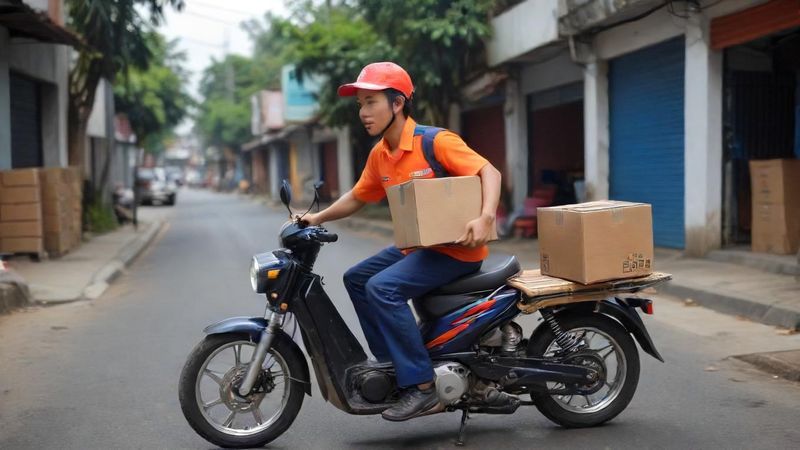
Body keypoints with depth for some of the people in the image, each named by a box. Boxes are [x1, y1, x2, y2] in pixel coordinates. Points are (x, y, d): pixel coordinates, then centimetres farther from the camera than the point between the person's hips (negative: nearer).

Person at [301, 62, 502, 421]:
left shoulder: (436, 141, -17)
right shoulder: (379, 154, 7)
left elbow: (488, 171, -21)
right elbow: (357, 198, 19)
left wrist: (486, 217, -36)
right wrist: (318, 218, 7)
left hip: (457, 247, -9)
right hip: (418, 245, 9)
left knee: (382, 287, -25)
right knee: (356, 278, 13)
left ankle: (421, 385, -19)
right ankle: (391, 363, 15)